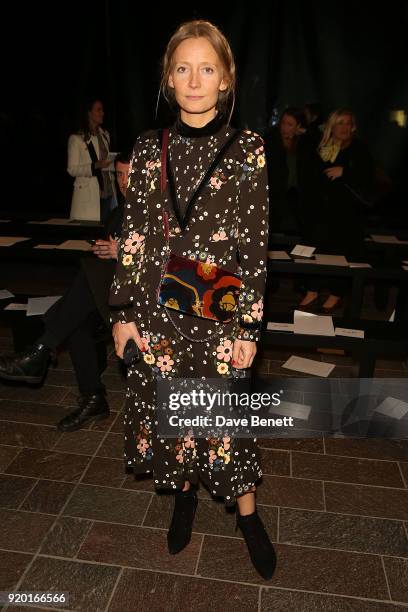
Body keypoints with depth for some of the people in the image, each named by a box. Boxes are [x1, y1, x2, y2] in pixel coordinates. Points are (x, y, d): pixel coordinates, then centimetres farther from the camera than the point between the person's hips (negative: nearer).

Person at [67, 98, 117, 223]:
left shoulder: (105, 135, 16)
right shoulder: (76, 138, -3)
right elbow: (72, 169, -7)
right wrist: (96, 166, -18)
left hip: (108, 192, 6)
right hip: (88, 196, -5)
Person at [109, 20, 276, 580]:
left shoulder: (247, 150, -3)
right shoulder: (149, 149, 3)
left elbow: (256, 244, -4)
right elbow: (133, 236, 4)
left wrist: (250, 326, -7)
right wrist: (123, 313, 1)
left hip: (219, 310, -2)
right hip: (157, 309, 3)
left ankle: (247, 514, 35)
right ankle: (184, 495, 42)